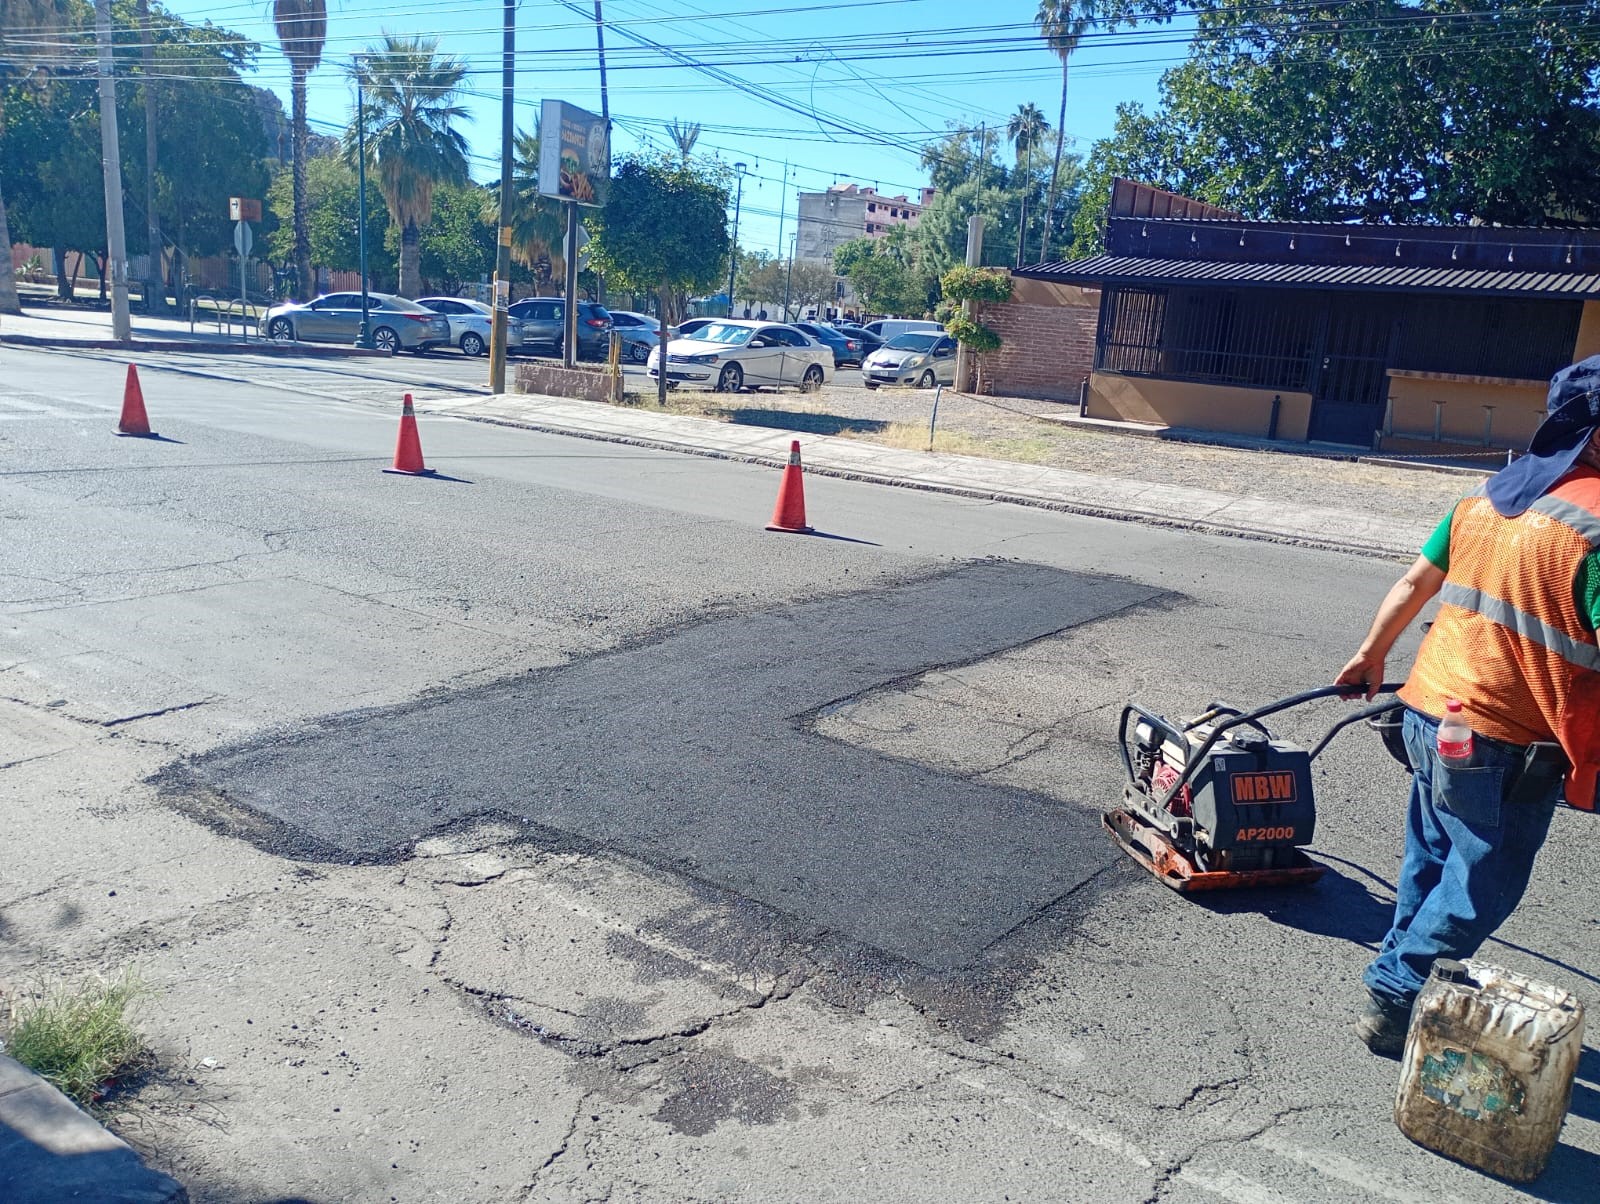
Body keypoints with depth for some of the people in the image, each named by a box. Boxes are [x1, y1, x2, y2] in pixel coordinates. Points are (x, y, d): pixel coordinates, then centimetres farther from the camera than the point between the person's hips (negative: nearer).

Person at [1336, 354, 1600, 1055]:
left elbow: (1414, 584, 14)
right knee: (1482, 889, 9)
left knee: (1432, 860, 23)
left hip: (1430, 712, 8)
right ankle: (1394, 1003, 15)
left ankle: (1403, 974, 38)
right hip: (1509, 745, -8)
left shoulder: (1486, 496, 5)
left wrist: (1370, 655, 26)